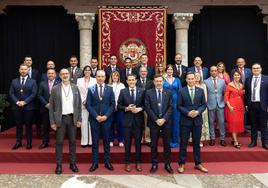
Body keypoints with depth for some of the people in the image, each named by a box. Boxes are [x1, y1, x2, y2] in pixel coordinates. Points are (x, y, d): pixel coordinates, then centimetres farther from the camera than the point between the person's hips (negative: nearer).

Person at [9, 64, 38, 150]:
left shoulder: (32, 82, 5)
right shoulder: (14, 81, 12)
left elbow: (34, 94, -5)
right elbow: (11, 93, 5)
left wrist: (25, 102, -13)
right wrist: (17, 102, -10)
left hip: (28, 107, -2)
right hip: (16, 107, 2)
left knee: (28, 125, 3)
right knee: (18, 125, 7)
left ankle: (29, 143, 10)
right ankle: (18, 142, 16)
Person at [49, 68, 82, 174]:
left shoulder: (75, 88, 5)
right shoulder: (55, 89, -1)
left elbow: (79, 105, 7)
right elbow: (51, 106, -1)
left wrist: (79, 119, 2)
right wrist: (52, 122, -5)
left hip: (72, 118, 2)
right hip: (60, 119, -2)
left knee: (72, 141, 9)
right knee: (59, 142, 3)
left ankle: (73, 163, 20)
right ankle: (59, 165, 13)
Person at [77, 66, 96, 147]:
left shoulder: (94, 80, 7)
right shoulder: (79, 80, 12)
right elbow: (78, 92, 6)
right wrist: (83, 101, -6)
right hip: (82, 104, 1)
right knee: (84, 122, -1)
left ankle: (91, 141, 4)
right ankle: (84, 141, 4)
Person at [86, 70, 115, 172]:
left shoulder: (109, 89, 3)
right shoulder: (91, 89, 2)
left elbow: (113, 104, 1)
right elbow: (88, 105, -2)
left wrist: (106, 116, -10)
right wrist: (96, 116, -11)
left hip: (106, 118, 0)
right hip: (94, 119, 0)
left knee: (106, 140, 8)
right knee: (95, 141, 5)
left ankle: (107, 162, 18)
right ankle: (95, 162, 14)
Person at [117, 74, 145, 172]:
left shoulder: (142, 91, 2)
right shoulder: (123, 91, 2)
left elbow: (145, 104, 4)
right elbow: (119, 106, 1)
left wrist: (140, 109, -14)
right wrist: (127, 108, -15)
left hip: (138, 120, 0)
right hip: (127, 120, 0)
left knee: (138, 142, 8)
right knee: (127, 142, 7)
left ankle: (138, 162, 21)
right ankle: (127, 162, 19)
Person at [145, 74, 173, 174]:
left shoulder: (168, 92, 5)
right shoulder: (149, 93, 1)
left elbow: (171, 107, -1)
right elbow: (147, 108, -5)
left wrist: (164, 119, -12)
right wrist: (156, 119, -12)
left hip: (166, 121, 1)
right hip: (153, 122, -1)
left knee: (167, 143, 7)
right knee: (154, 144, 6)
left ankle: (167, 164, 18)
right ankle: (154, 164, 17)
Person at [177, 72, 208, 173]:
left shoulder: (201, 91, 5)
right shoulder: (181, 91, -2)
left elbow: (204, 104, 5)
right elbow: (179, 106, -3)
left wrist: (198, 112, -13)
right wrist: (188, 112, -16)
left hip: (197, 120, 2)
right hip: (185, 120, -2)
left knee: (197, 143, 12)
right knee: (183, 143, 5)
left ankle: (198, 164, 23)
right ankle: (181, 164, 15)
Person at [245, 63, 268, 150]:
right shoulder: (248, 80, 8)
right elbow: (246, 93, 9)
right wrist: (246, 104, 4)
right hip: (252, 105, 3)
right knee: (253, 125, 11)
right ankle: (253, 141, 20)